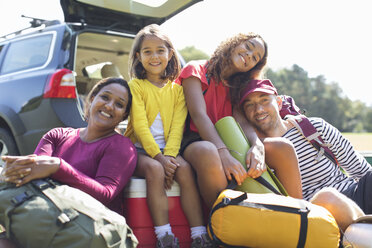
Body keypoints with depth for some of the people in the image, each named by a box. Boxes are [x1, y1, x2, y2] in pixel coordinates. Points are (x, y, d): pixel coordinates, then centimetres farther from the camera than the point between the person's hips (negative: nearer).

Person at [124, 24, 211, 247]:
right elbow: (140, 125, -9)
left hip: (168, 149, 3)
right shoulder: (135, 86, 1)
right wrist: (158, 157, -19)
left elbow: (177, 126, 0)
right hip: (140, 149, -2)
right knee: (154, 170, -32)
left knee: (184, 169, -26)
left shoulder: (177, 89, 10)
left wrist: (169, 155, -17)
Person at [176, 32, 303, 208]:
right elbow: (199, 115, -14)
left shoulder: (237, 86, 19)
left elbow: (242, 122, 0)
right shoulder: (196, 70, 1)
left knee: (283, 147, -17)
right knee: (208, 152, -42)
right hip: (196, 141, -5)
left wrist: (258, 146, -24)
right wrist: (224, 154, -30)